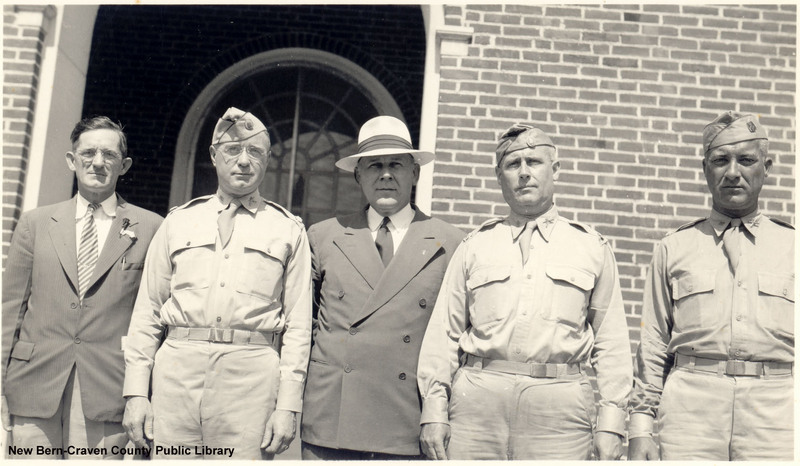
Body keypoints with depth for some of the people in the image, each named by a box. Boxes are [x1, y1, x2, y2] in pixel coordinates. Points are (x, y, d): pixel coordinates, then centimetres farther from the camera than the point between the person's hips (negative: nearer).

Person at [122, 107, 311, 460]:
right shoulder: (178, 222, 15)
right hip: (178, 368, 2)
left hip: (251, 375, -1)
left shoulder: (288, 230, 9)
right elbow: (147, 312, 13)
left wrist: (288, 405, -4)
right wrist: (136, 393, 5)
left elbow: (298, 325, 4)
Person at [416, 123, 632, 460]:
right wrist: (434, 410, 2)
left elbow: (611, 344, 9)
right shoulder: (474, 246, 14)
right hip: (478, 398, 1)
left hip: (560, 405, 0)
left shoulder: (592, 248, 13)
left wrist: (610, 424, 2)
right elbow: (444, 333, 10)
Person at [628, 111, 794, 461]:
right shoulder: (673, 248, 10)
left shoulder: (791, 245, 11)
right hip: (690, 411, 0)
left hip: (774, 413, 1)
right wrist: (640, 428, 3)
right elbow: (652, 345, 8)